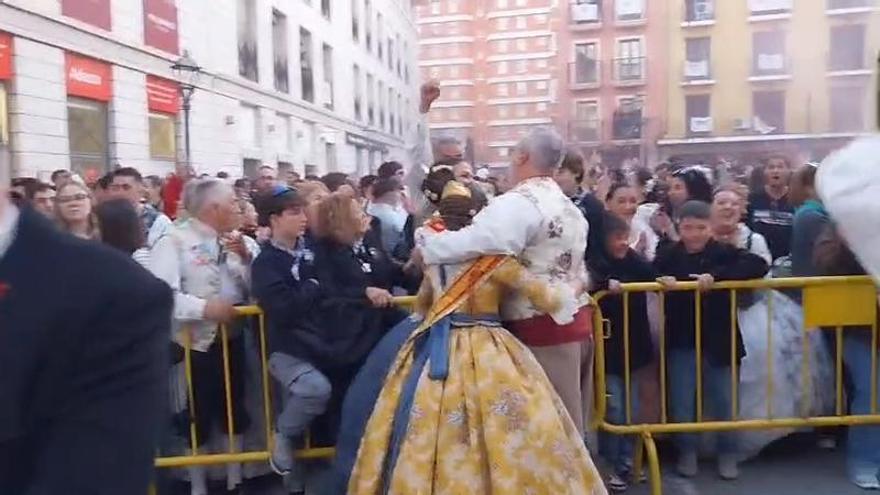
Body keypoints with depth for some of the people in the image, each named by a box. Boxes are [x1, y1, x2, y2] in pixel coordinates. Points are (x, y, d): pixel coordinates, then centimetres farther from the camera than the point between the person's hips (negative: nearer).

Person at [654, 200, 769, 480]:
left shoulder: (724, 252, -9)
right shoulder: (668, 253, -4)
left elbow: (759, 266, -21)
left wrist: (716, 276, -30)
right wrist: (661, 280, -25)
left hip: (718, 341, -1)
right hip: (681, 342, 1)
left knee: (722, 401, 12)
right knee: (682, 403, 8)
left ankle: (728, 455, 31)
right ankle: (687, 453, 28)